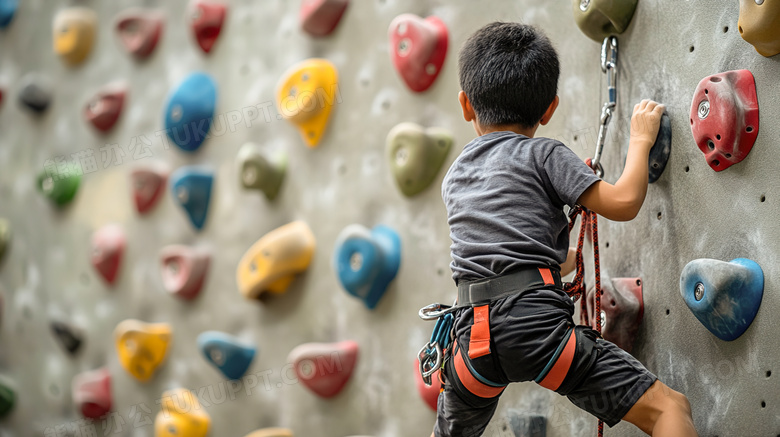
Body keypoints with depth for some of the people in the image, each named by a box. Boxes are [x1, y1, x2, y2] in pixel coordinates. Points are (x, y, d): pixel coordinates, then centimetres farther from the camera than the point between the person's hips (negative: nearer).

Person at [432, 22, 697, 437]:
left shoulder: (453, 177, 23)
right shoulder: (543, 153, 5)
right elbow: (623, 202, -3)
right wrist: (640, 139, 14)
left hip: (473, 336, 6)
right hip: (535, 323, -5)